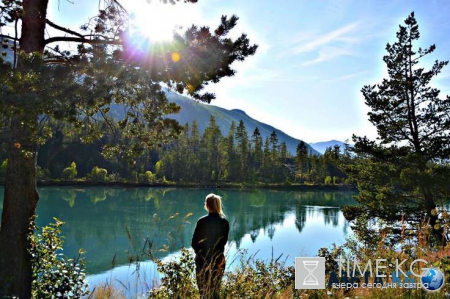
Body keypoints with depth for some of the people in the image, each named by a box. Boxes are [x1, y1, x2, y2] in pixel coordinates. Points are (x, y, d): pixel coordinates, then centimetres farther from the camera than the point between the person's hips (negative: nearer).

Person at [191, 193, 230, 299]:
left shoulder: (202, 221, -15)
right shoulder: (225, 222, -5)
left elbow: (194, 243, -7)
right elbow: (224, 241, 6)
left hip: (203, 260, -3)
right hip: (219, 260, 3)